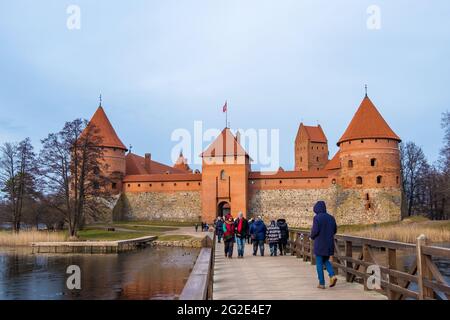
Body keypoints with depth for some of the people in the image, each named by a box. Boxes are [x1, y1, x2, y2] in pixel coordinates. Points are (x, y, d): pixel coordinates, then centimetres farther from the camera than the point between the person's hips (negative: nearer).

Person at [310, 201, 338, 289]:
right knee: (326, 260, 22)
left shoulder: (317, 218, -13)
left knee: (319, 263, 6)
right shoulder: (331, 217, 5)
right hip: (329, 243, 5)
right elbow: (335, 230, 10)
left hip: (319, 244, -5)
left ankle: (322, 283, 8)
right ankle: (332, 275, -1)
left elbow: (315, 231, -19)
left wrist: (312, 236, 2)